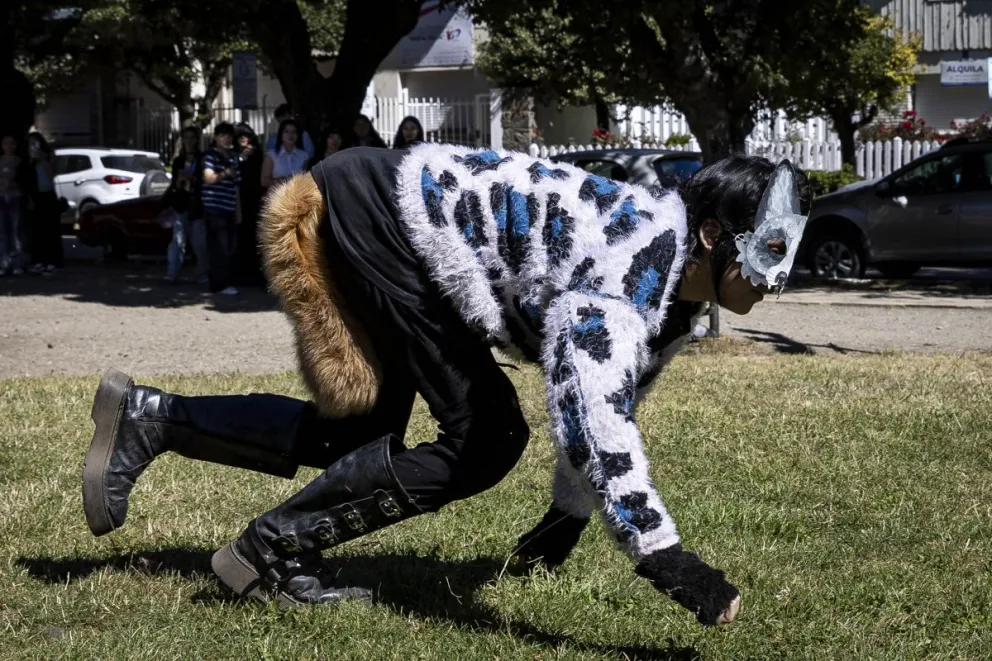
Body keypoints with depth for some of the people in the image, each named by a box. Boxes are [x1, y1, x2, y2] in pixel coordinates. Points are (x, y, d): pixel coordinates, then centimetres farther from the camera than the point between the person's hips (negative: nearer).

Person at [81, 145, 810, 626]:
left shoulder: (677, 296, 5)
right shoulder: (633, 269, -26)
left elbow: (608, 399, 22)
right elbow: (593, 406, -41)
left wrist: (570, 512, 30)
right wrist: (664, 556, -45)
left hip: (393, 218, 10)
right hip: (386, 214, -10)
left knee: (359, 439, 15)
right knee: (483, 437, -12)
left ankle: (149, 418, 19)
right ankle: (276, 550, -5)